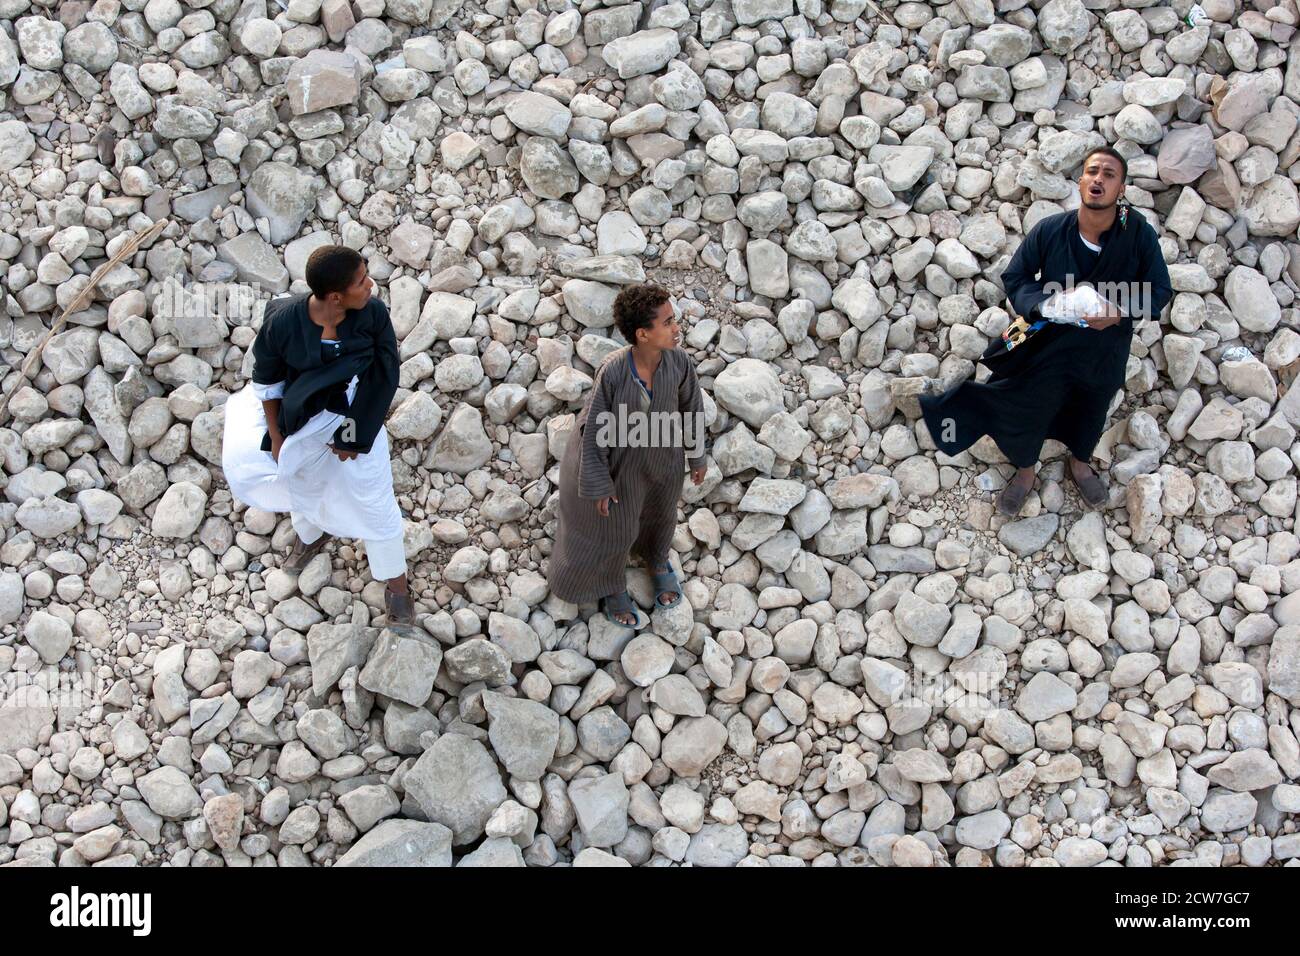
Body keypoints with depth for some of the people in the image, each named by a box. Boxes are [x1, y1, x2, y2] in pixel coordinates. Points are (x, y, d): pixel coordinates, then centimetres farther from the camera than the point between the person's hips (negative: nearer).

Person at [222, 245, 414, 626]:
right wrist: (276, 436, -2)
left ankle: (395, 583, 35)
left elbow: (383, 376, -15)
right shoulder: (282, 322, -28)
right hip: (303, 420, 1)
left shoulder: (373, 313, -27)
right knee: (303, 484, 28)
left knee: (374, 502, 10)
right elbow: (266, 380, -9)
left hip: (357, 420, -1)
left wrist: (353, 436, -10)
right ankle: (312, 534, 64)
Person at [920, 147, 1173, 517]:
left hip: (1104, 350, 1)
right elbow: (1014, 278, -9)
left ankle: (1079, 464, 60)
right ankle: (1025, 471, 49)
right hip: (1048, 344, -1)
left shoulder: (1140, 234, -22)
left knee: (1091, 410, 28)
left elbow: (1159, 291, -11)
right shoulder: (1049, 230, -22)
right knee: (1028, 409, 17)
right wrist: (1041, 303, -28)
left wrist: (1120, 312, -28)